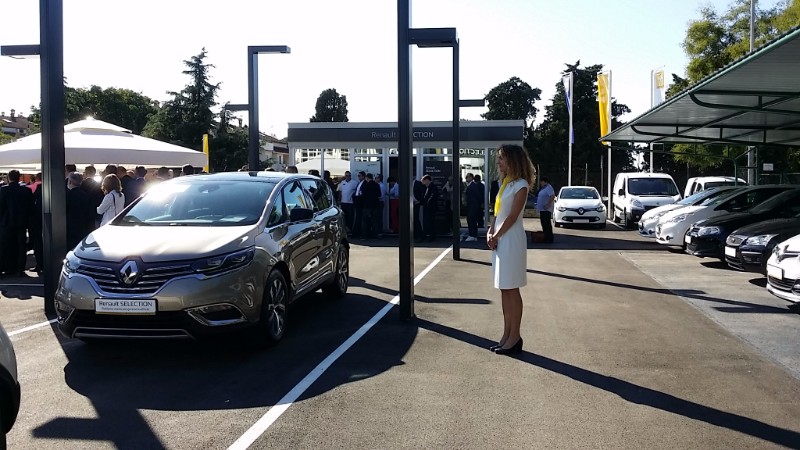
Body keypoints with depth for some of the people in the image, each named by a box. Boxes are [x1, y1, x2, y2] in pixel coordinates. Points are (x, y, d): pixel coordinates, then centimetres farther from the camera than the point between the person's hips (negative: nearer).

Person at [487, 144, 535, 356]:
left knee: (512, 289, -4)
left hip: (511, 240, -8)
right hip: (500, 240, 8)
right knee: (504, 289, 10)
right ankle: (507, 335, 16)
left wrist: (496, 236, -11)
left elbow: (512, 216, -15)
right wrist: (490, 232, 0)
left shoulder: (520, 185, -10)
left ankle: (514, 337, 2)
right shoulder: (505, 183, 16)